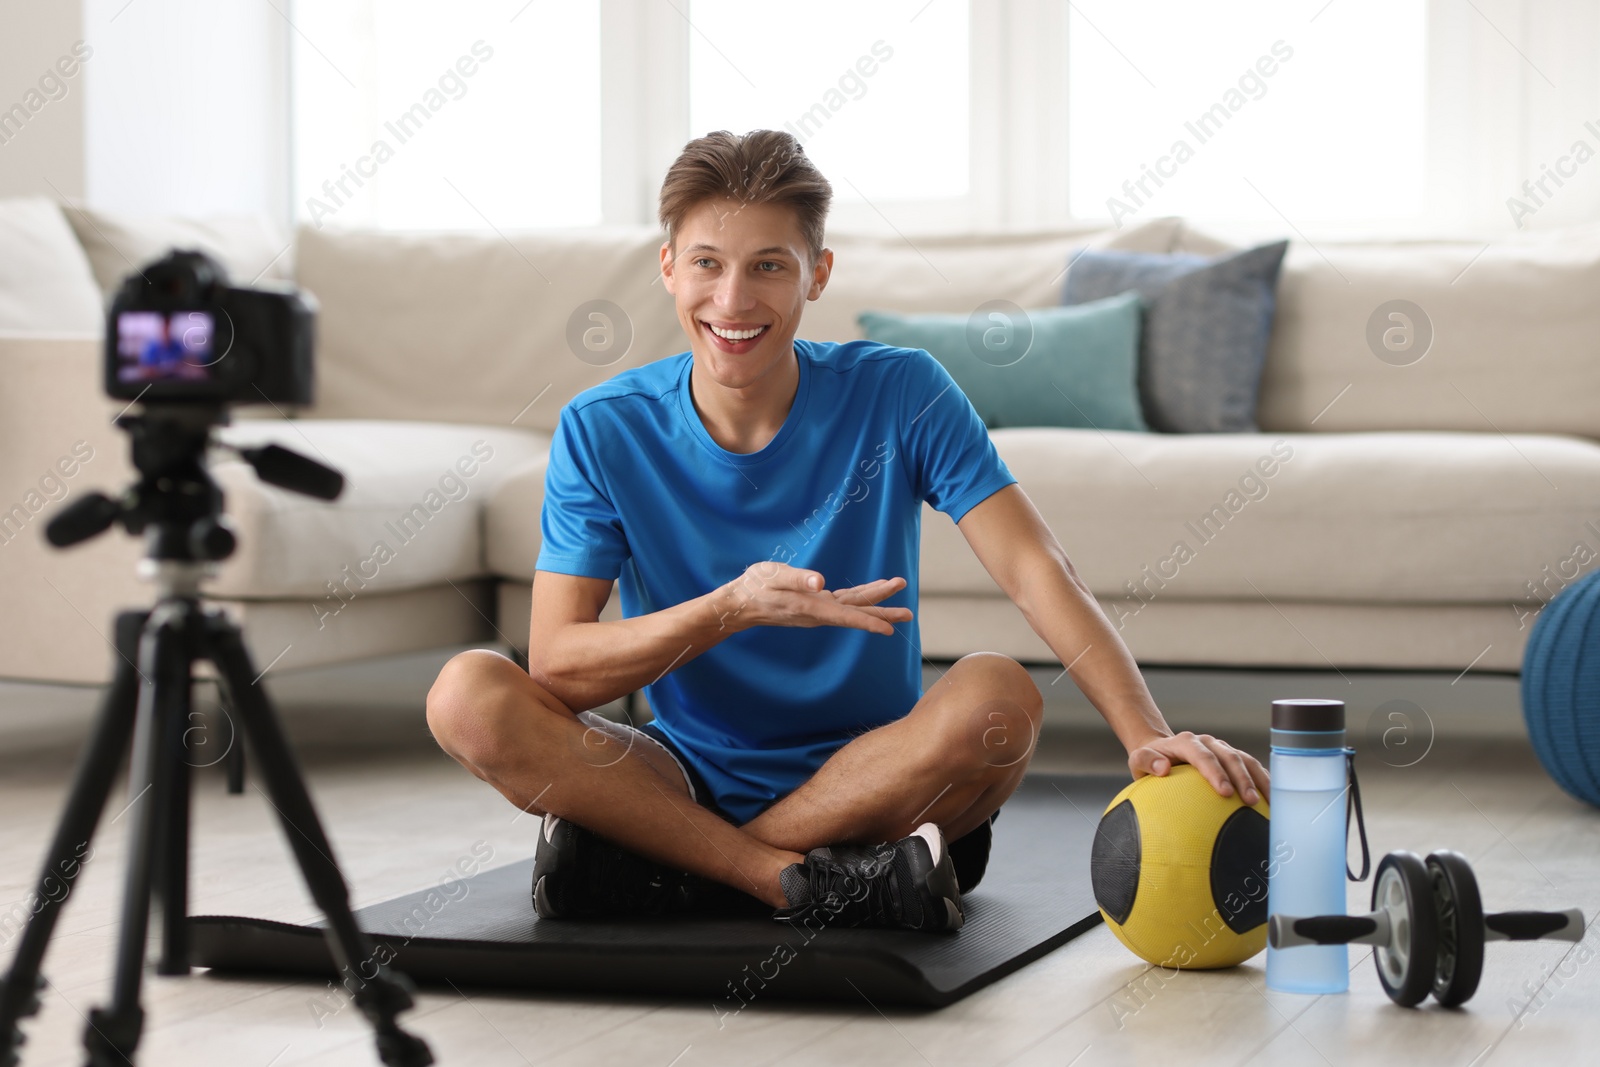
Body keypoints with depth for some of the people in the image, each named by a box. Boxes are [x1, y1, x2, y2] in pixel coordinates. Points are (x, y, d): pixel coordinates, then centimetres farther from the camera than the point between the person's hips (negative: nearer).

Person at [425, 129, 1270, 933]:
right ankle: (801, 882, -26)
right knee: (469, 695, -23)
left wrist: (1146, 733, -31)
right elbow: (554, 666, -11)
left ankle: (661, 869, -20)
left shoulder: (899, 395, -7)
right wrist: (730, 609, -27)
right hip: (688, 779, 1)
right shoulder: (602, 431, -5)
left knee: (998, 696, -32)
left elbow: (1034, 572, -15)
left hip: (873, 779, 0)